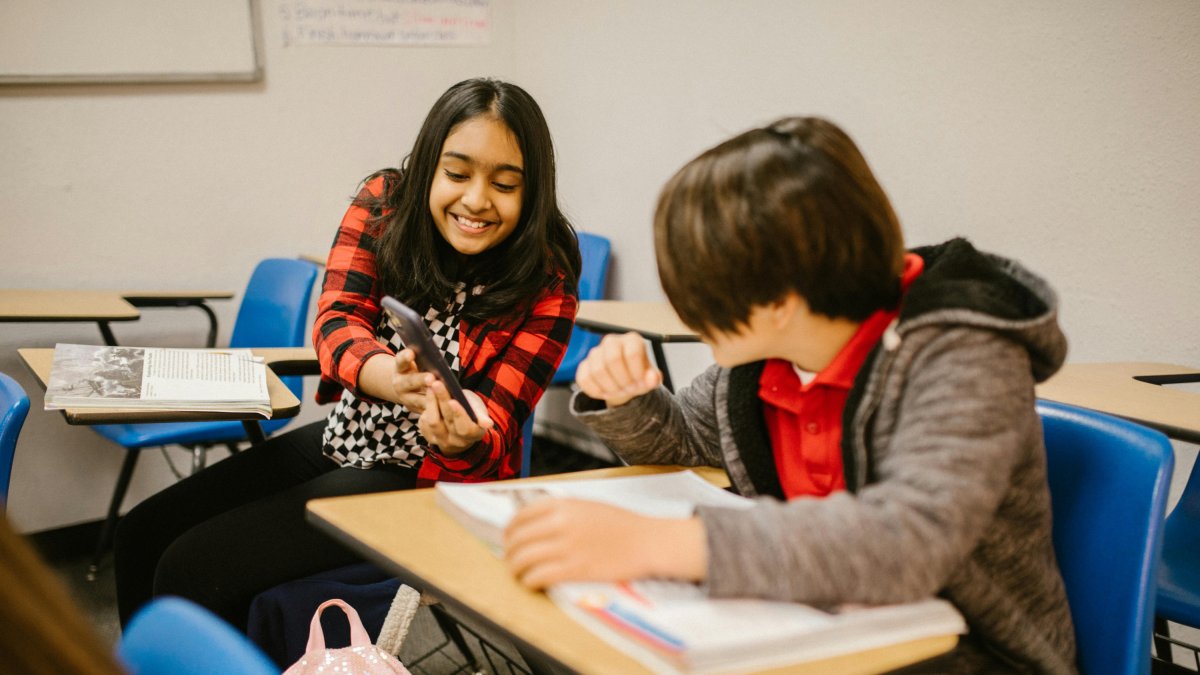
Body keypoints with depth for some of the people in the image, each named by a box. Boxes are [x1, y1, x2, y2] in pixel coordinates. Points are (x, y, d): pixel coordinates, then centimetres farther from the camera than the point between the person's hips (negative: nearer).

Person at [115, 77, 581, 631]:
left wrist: (466, 440, -43)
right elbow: (336, 322, -20)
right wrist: (392, 377, -44)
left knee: (192, 570, -14)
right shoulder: (384, 203, -7)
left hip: (432, 479, -5)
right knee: (141, 535, 5)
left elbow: (492, 441, -17)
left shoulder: (546, 286, -17)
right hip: (344, 439, 6)